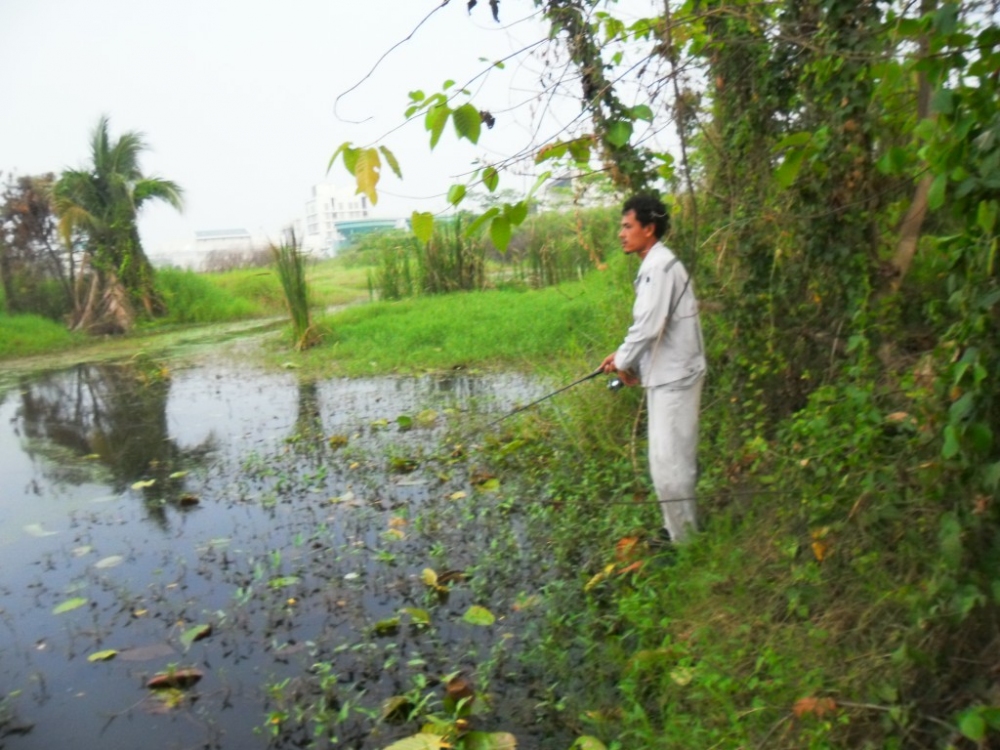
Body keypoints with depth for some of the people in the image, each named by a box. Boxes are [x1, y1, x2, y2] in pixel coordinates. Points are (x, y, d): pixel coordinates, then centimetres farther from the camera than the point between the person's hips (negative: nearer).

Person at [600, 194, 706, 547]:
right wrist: (623, 355, 10)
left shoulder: (660, 267, -18)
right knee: (675, 458, 19)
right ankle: (680, 528, 34)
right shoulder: (655, 265, 14)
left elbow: (649, 326, -24)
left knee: (668, 462, -4)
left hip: (673, 378, -11)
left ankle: (683, 539, 9)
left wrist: (623, 363, -11)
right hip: (667, 375, 11)